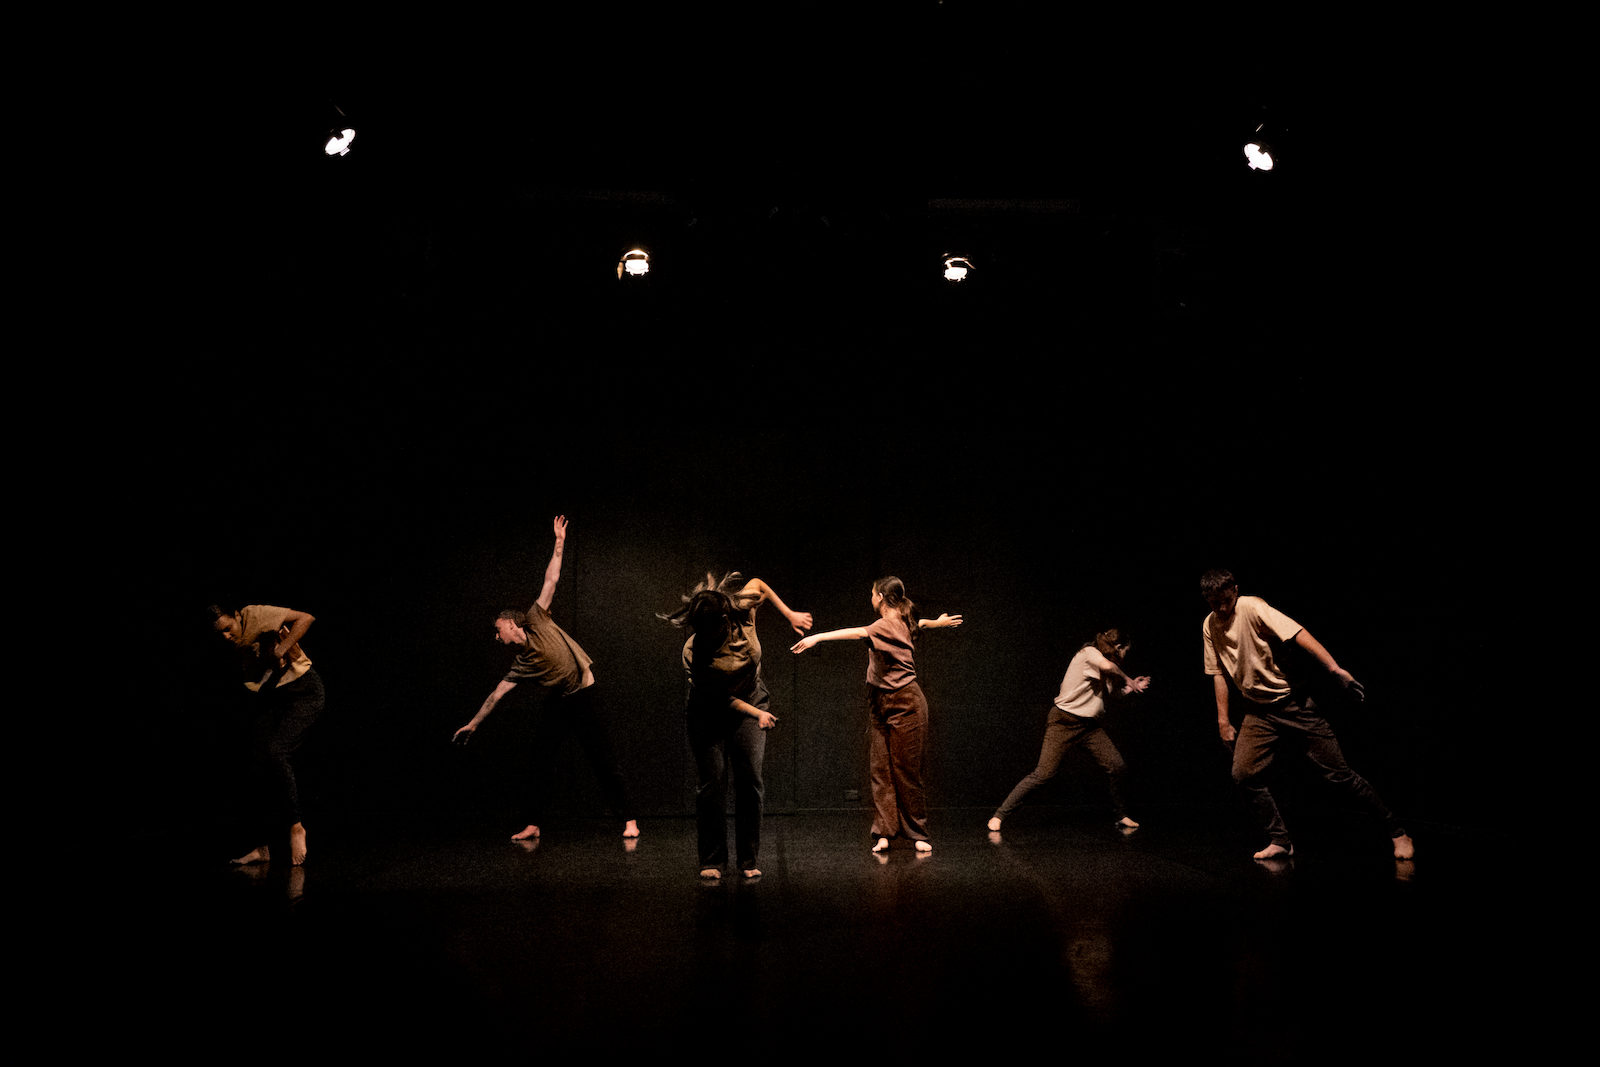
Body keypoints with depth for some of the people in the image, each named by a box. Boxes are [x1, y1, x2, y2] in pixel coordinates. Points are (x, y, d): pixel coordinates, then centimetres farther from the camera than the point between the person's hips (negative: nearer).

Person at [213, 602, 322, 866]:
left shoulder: (255, 616, -18)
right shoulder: (228, 646, 2)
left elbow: (305, 618, -22)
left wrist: (281, 649, -26)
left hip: (303, 691, -7)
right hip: (268, 699, 7)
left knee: (275, 752, -24)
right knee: (260, 768, -2)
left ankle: (295, 826, -9)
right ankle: (264, 847, 6)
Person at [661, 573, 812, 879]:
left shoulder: (744, 609, -20)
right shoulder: (694, 651, -26)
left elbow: (758, 584, 4)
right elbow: (721, 698, -15)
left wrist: (790, 615, 4)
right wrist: (757, 714, -9)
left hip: (751, 703, 3)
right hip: (709, 714, -2)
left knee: (750, 780, -5)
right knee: (712, 782, -9)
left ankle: (749, 860, 2)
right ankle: (712, 860, 2)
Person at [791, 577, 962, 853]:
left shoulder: (888, 626, -17)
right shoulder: (903, 623, 9)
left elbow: (858, 633, -35)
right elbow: (920, 623, 31)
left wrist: (817, 637, -46)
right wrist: (939, 622, 54)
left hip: (904, 705, -8)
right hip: (880, 705, 8)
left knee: (906, 771, 0)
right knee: (880, 771, 1)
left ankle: (919, 834, 12)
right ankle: (883, 834, -1)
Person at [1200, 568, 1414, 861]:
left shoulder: (1253, 608, -16)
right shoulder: (1209, 627, 2)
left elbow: (1298, 634, -26)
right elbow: (1219, 673, 10)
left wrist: (1334, 668, -38)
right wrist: (1223, 720, 8)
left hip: (1294, 704, -5)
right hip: (1259, 712, 5)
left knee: (1337, 772, -6)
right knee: (1243, 773, -10)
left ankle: (1397, 831, 8)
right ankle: (1279, 841, 5)